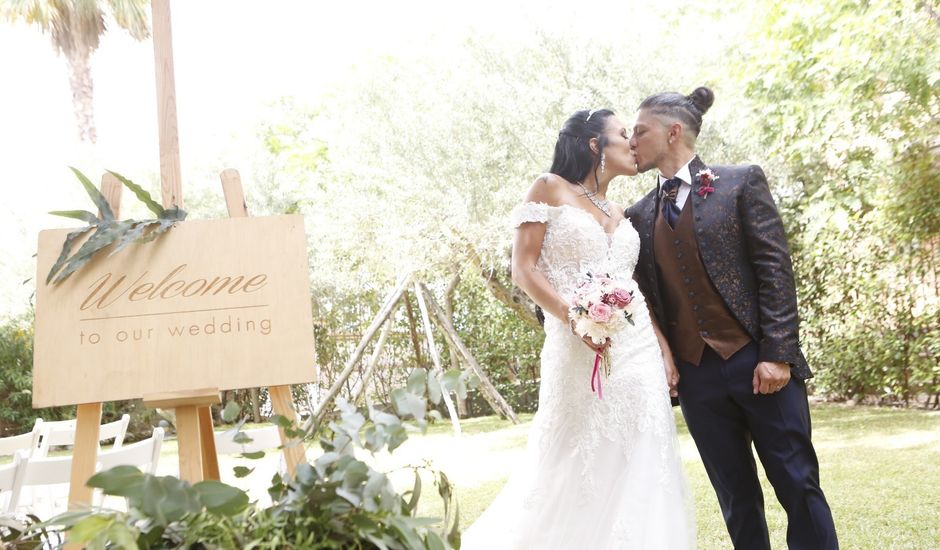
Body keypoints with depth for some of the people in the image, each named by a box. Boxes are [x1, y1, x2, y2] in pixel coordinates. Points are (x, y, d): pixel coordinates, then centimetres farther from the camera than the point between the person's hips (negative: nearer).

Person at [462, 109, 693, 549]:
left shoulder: (619, 214, 19)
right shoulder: (551, 190, 2)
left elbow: (631, 286, 18)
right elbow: (523, 268, -6)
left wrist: (662, 343, 4)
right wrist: (573, 315, -19)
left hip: (638, 352, 6)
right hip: (581, 352, -6)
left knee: (635, 472, 4)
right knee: (577, 472, 1)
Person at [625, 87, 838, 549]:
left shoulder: (742, 183, -1)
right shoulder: (639, 215, 11)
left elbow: (775, 269, -7)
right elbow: (644, 294, 11)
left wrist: (777, 354, -14)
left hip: (759, 363, -4)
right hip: (695, 374, 4)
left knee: (797, 485, 1)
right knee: (736, 497, 10)